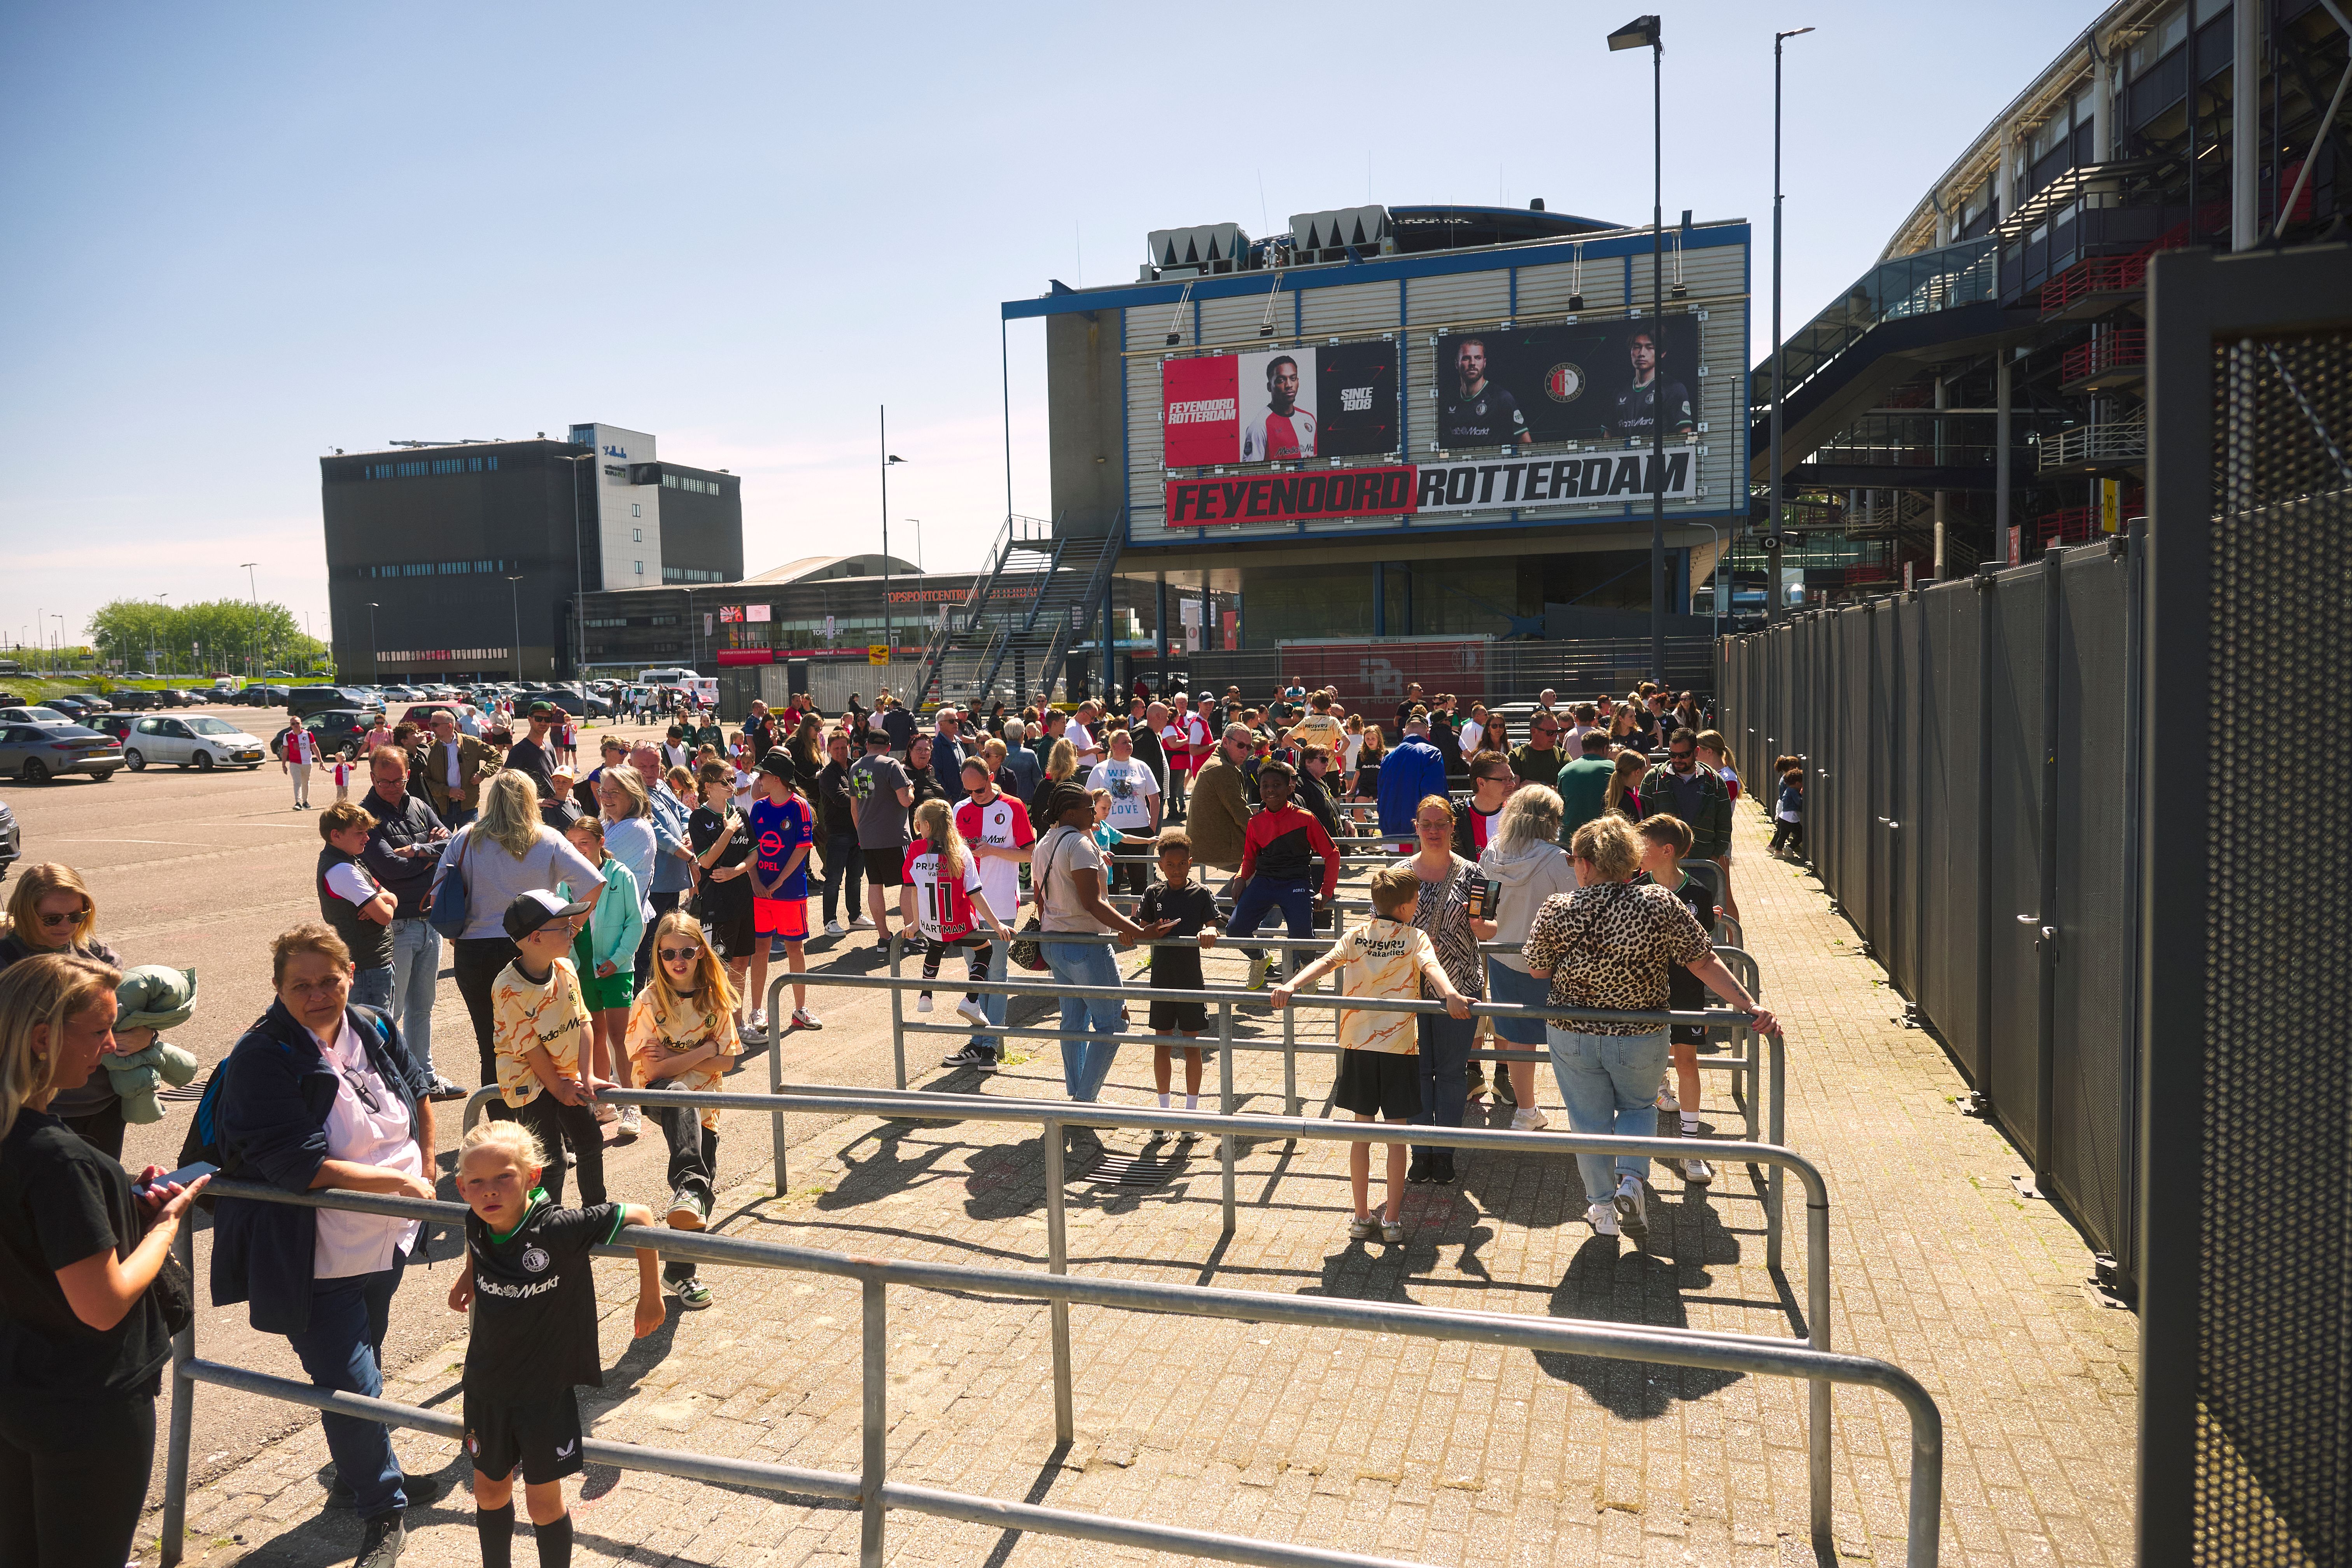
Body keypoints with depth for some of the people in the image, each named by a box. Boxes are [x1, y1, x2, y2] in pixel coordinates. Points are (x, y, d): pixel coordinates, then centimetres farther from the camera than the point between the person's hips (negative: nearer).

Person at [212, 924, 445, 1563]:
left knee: (363, 1364, 24)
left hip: (386, 1243, 6)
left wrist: (427, 1171, 11)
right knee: (351, 1386, -1)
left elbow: (417, 1092, 18)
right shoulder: (262, 1059, -22)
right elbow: (298, 1166, -28)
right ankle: (382, 1511, 19)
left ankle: (359, 1478, 45)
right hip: (318, 1263, -6)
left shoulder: (373, 1029, -1)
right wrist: (401, 1181, -25)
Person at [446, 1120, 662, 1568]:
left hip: (546, 1388, -5)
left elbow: (639, 1215, -23)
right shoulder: (477, 1225, -12)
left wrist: (650, 1295, -16)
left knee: (544, 1502, 8)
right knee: (489, 1491, 21)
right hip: (486, 1384, 5)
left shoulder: (559, 1229, -29)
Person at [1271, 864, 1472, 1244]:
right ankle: (1392, 1221, 13)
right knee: (1397, 1137, 7)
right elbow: (1431, 967, -23)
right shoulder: (1416, 938, -2)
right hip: (1399, 1046, -3)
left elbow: (1325, 962, -9)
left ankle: (1361, 1218, 17)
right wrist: (1450, 995, -39)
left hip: (1357, 1045, 3)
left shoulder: (1356, 936, 6)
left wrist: (1291, 986, -20)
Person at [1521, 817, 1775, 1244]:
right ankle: (1631, 1182, 8)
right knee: (1639, 1107, 26)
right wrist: (1751, 1007, -9)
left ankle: (1602, 1206, 27)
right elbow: (1705, 964, -13)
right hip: (1642, 1037, 1)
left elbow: (1538, 971, -2)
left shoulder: (1557, 911, -14)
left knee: (1589, 1118, 17)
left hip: (1573, 1037, 0)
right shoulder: (1661, 905, -14)